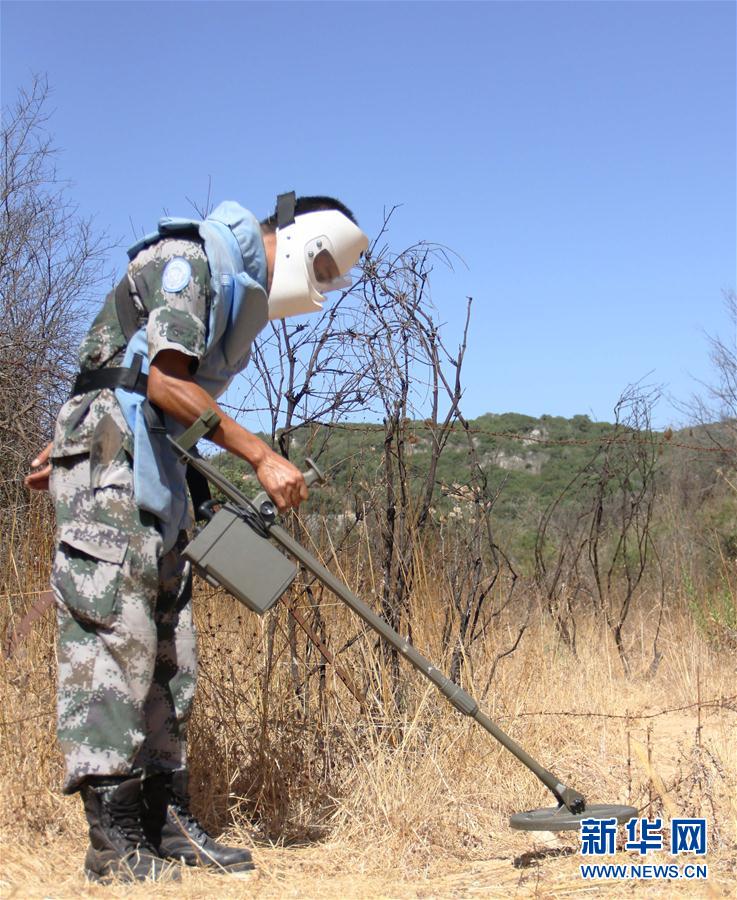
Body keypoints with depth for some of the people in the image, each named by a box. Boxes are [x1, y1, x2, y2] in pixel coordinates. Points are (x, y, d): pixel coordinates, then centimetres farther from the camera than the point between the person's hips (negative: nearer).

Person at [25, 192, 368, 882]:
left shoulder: (240, 290, 21)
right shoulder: (189, 259, -8)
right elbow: (166, 383, -21)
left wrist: (70, 442, 27)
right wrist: (261, 456, -23)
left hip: (153, 475, 10)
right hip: (106, 464, -10)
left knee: (166, 652, 5)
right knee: (114, 638, -12)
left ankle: (166, 820, 10)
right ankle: (114, 839, -10)